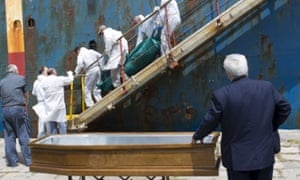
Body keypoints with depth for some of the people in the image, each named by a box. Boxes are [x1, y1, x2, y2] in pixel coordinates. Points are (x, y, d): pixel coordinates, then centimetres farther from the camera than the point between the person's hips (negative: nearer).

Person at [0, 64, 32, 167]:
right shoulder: (20, 79, 3)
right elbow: (26, 95, 11)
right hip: (19, 108, -3)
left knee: (9, 136, 9)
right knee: (23, 136, 1)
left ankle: (12, 160, 10)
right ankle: (28, 160, 4)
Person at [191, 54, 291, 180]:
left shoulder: (221, 95, -15)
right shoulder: (267, 87, -5)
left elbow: (210, 121, -6)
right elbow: (285, 108, 5)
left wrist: (197, 136, 12)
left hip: (238, 158, -3)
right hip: (265, 154, 3)